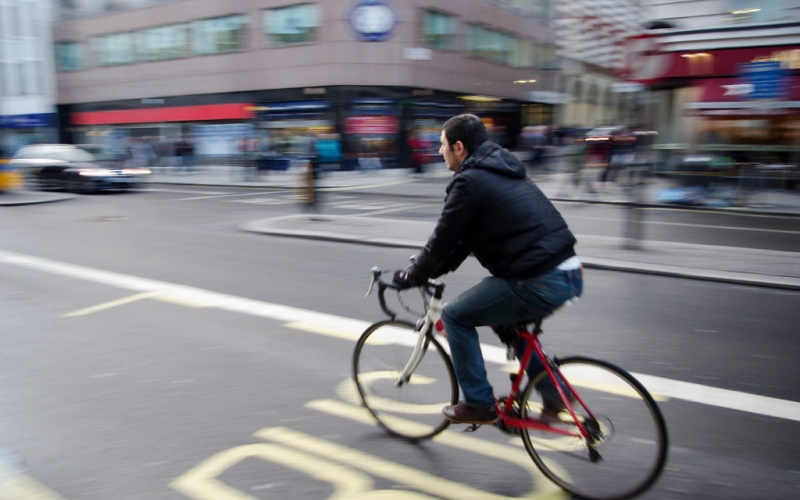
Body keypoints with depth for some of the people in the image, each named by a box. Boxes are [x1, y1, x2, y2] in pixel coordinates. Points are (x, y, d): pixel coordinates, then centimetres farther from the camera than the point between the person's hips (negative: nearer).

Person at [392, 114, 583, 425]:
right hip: (570, 275, 10)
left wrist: (410, 277, 12)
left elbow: (444, 239, -4)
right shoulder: (501, 171, 21)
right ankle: (553, 395, 31)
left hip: (541, 283, -10)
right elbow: (461, 236, 26)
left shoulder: (470, 181, -8)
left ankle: (479, 404, 16)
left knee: (455, 316, 6)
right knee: (508, 319, 33)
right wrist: (430, 270, 28)